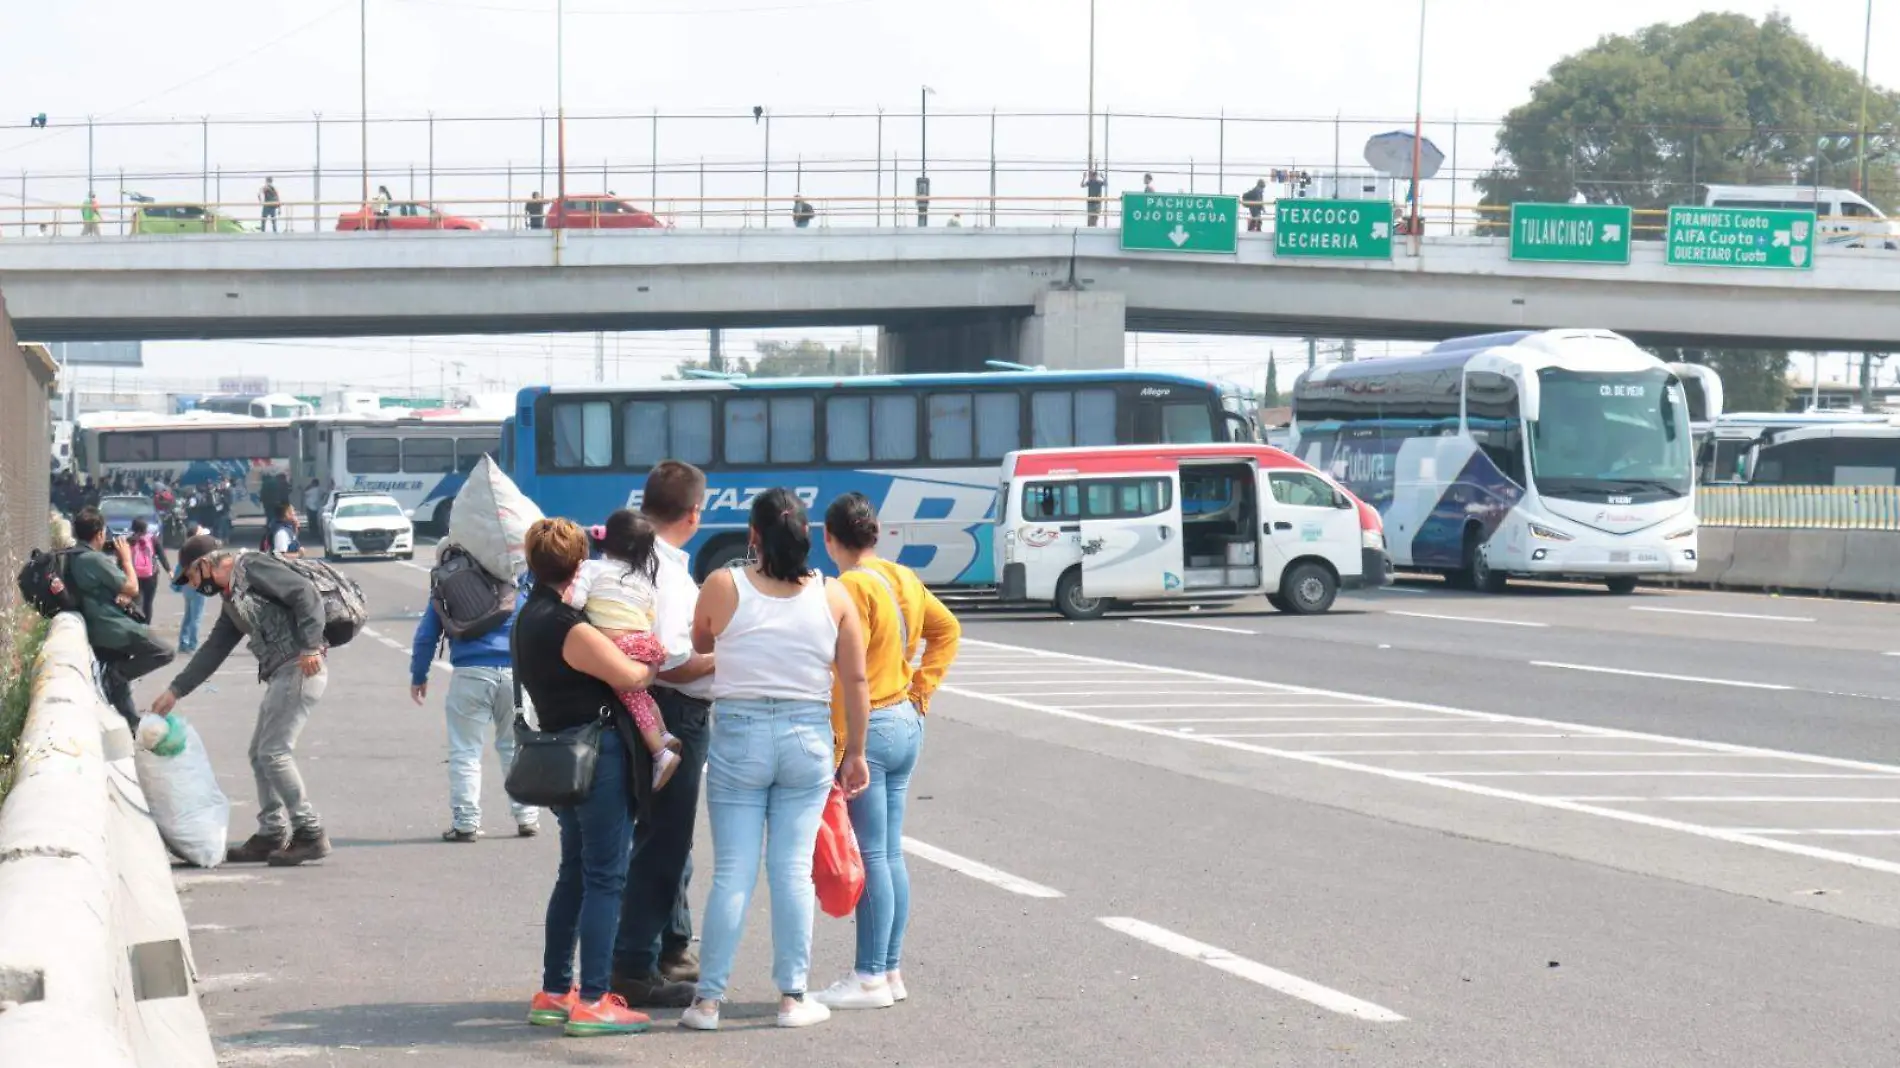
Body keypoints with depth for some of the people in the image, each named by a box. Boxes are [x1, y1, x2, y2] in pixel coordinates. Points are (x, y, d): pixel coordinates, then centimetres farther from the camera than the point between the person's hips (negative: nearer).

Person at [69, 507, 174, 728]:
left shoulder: (74, 559, 10)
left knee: (119, 679, 17)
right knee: (163, 652, -2)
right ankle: (116, 672, -6)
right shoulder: (95, 559, -19)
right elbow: (132, 589, -14)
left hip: (99, 630, 10)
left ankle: (131, 727, 21)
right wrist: (126, 557, -2)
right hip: (115, 628, -10)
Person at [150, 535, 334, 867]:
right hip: (280, 676, 10)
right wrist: (175, 691, 25)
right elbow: (213, 650, 27)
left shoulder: (253, 567, -5)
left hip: (301, 669, -10)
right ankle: (271, 834, 20)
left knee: (274, 752, -12)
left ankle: (310, 834, -9)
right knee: (260, 754, 13)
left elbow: (307, 595, -15)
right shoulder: (231, 601, 23)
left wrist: (310, 647, -22)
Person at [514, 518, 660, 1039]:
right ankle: (592, 1001, -5)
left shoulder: (529, 619, 10)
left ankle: (554, 992, 22)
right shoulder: (570, 629, -19)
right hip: (599, 756, -9)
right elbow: (633, 677, -15)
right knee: (605, 878, -5)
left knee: (574, 874, 18)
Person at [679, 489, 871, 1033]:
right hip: (809, 737, 1)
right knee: (794, 870, 6)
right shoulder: (834, 596, -2)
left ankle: (708, 1000, 4)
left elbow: (699, 645, 11)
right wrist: (855, 753, 8)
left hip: (738, 737, -1)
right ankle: (793, 997, 8)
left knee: (733, 872, 2)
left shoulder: (723, 587, -6)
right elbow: (855, 681, 0)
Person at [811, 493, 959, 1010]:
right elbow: (947, 629, 20)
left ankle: (870, 978, -1)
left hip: (867, 727, -8)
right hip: (907, 724, 8)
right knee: (891, 854, 12)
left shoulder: (852, 587, -16)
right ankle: (891, 970, 17)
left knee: (871, 857, -5)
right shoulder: (904, 579, 8)